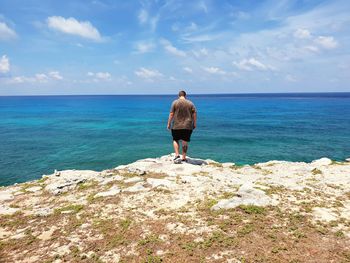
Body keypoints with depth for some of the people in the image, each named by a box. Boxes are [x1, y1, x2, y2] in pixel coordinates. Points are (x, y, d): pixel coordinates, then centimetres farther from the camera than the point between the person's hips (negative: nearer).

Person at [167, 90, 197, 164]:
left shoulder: (175, 102, -1)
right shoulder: (190, 103, 4)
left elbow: (171, 114, -4)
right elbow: (194, 114, 2)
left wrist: (169, 124, 3)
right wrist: (194, 123, 11)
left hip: (176, 125, -1)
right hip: (187, 126, 2)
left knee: (175, 140, 13)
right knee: (185, 142, 8)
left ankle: (177, 155, -1)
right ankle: (184, 158, 13)